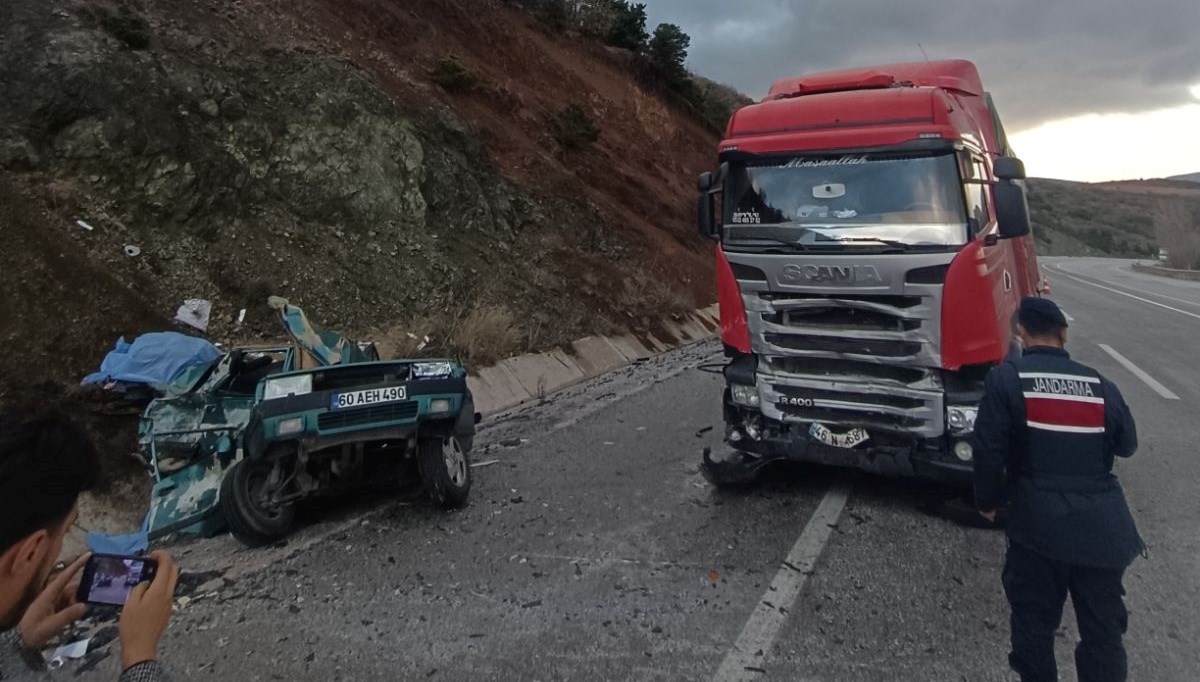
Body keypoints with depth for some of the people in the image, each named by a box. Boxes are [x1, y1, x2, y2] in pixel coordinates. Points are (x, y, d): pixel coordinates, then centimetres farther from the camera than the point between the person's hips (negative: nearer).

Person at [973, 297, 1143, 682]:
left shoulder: (1006, 378, -5)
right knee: (1104, 631, 15)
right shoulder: (1099, 384, 5)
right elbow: (1127, 445, 18)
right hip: (1104, 526, 4)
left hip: (1040, 521, -3)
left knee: (1034, 622, 11)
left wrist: (987, 500, 5)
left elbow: (989, 449, -9)